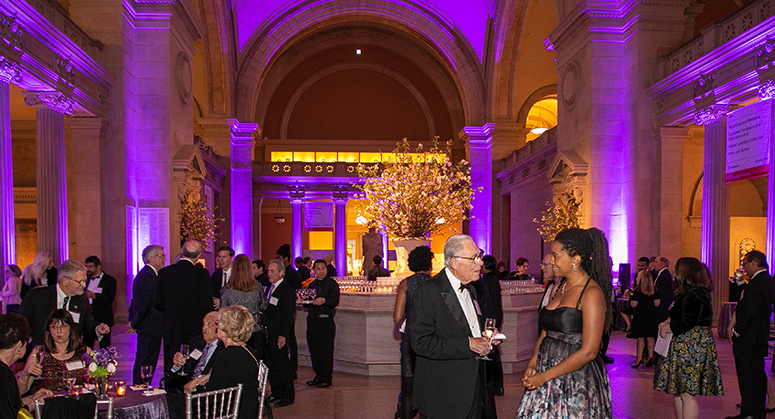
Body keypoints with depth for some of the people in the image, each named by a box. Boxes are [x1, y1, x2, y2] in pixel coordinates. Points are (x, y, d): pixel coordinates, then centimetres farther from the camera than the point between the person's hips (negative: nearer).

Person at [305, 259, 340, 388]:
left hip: (326, 320, -6)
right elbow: (307, 303, 19)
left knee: (326, 349, -4)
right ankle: (318, 376, 20)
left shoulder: (332, 283, -1)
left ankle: (326, 378, 4)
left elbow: (335, 301, -11)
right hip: (312, 319, 6)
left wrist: (324, 301, -27)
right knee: (314, 349, 9)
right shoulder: (312, 285, 17)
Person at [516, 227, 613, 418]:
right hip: (547, 377, 7)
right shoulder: (558, 288, 10)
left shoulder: (592, 293, -14)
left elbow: (589, 351, -18)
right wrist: (532, 365, -3)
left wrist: (545, 376, -15)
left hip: (578, 380, -7)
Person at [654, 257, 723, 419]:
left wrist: (668, 327, -10)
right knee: (678, 390, 15)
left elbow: (688, 322, -23)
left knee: (687, 394, -5)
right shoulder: (698, 292, 15)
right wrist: (670, 322, 4)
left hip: (692, 348, -10)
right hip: (685, 346, 10)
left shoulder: (693, 294, -18)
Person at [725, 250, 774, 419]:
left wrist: (736, 332, -12)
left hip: (747, 336, -10)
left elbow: (748, 312, -23)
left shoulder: (755, 284, -21)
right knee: (758, 373, 16)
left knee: (747, 375, -2)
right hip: (761, 335, 10)